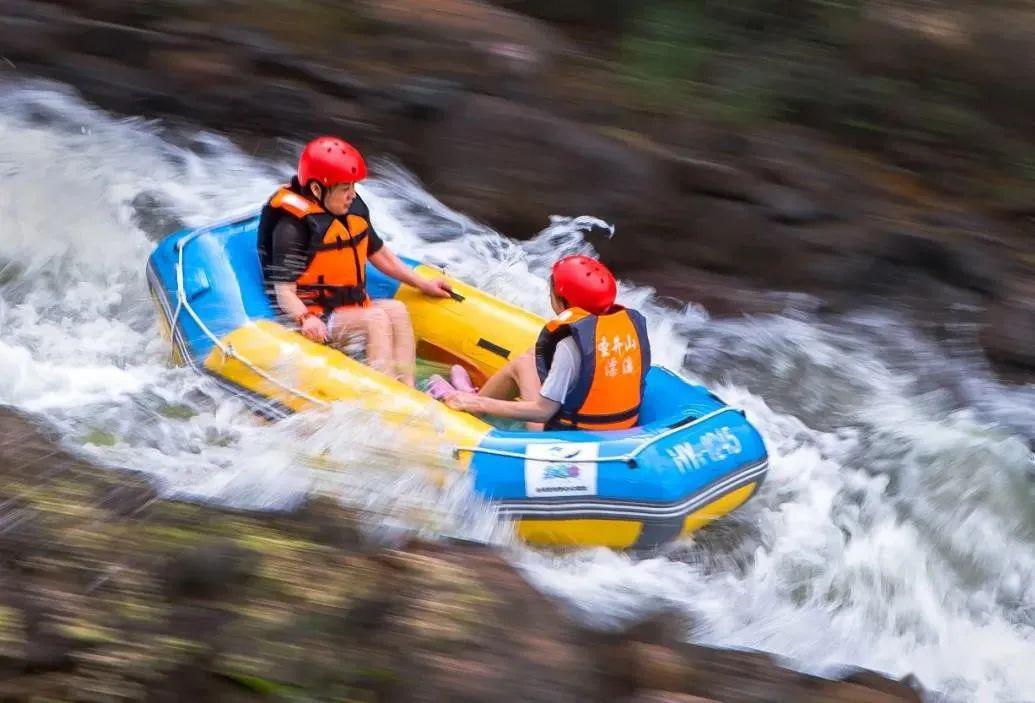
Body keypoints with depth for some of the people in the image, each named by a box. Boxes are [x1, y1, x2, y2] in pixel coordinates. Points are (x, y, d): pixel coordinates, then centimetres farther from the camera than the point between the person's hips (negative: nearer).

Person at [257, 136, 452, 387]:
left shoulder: (354, 210, 8)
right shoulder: (293, 228, -16)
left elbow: (380, 255, 23)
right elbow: (284, 292, -19)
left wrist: (423, 284, 21)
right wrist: (305, 319, -38)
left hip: (353, 305, 8)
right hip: (318, 319, -8)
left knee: (396, 310, -18)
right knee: (376, 320, -27)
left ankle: (407, 388, -30)